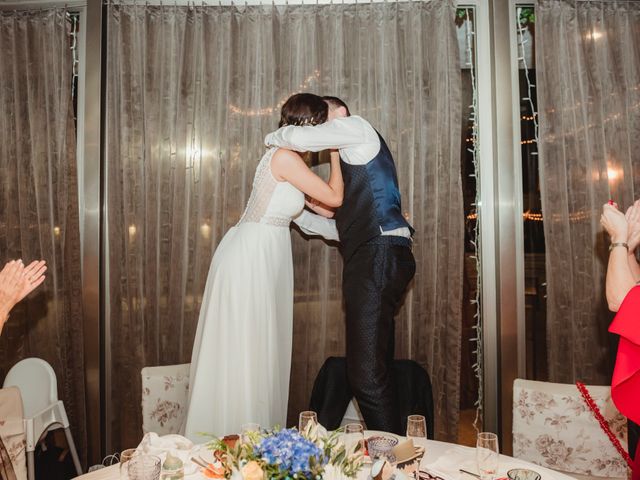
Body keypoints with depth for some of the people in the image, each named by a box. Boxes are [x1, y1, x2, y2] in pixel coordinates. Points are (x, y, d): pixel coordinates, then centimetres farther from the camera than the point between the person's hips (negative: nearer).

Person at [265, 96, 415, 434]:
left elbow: (300, 138, -10)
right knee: (374, 373, 12)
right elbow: (343, 229, 29)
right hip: (369, 259, 10)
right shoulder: (350, 164, 31)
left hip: (380, 256, -10)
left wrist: (274, 137, 11)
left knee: (367, 374, -12)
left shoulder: (357, 126, 8)